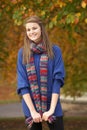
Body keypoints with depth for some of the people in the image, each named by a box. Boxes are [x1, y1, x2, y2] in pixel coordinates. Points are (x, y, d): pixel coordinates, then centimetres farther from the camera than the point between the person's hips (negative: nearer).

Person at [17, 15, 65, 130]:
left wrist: (51, 109, -13)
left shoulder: (55, 51, 0)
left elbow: (58, 80, -4)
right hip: (30, 107, 1)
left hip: (52, 106, -1)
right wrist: (33, 111, -11)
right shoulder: (22, 53, 3)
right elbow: (22, 83, -2)